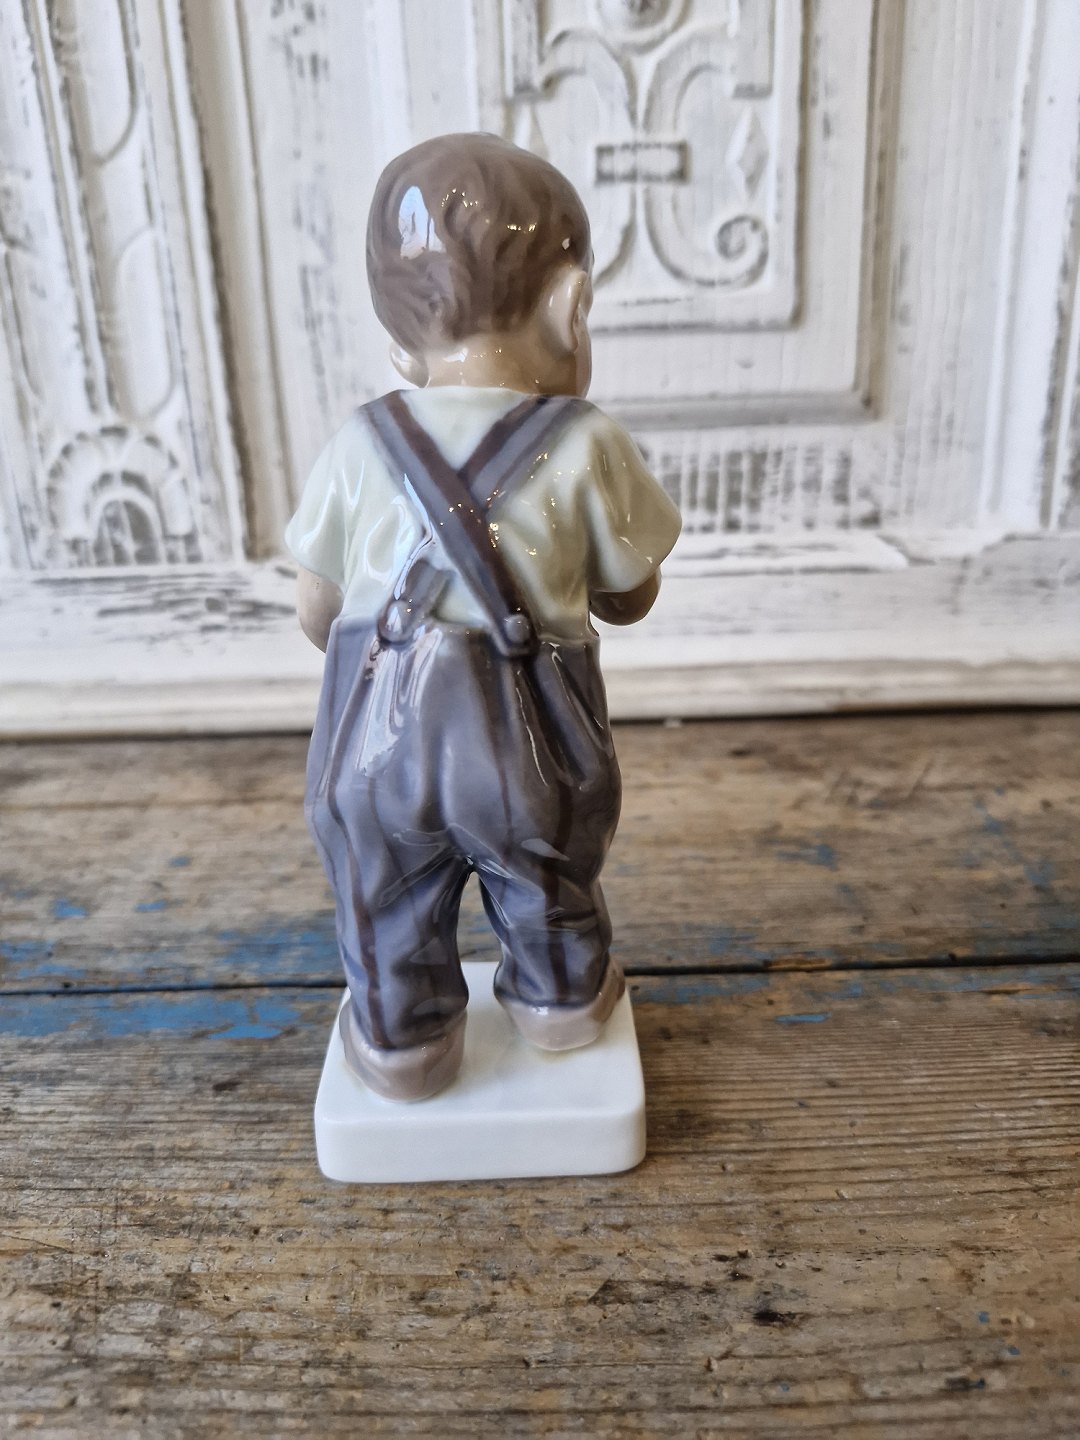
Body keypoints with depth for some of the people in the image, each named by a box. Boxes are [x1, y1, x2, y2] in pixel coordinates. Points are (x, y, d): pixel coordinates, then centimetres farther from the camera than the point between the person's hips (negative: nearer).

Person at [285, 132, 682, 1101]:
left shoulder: (361, 446, -3)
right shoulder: (586, 447, -9)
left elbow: (318, 615, 3)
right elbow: (630, 600, 3)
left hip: (379, 725, 1)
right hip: (528, 731, 0)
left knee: (388, 899, 23)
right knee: (548, 884, 26)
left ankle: (402, 1041, 41)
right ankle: (560, 1002, 49)